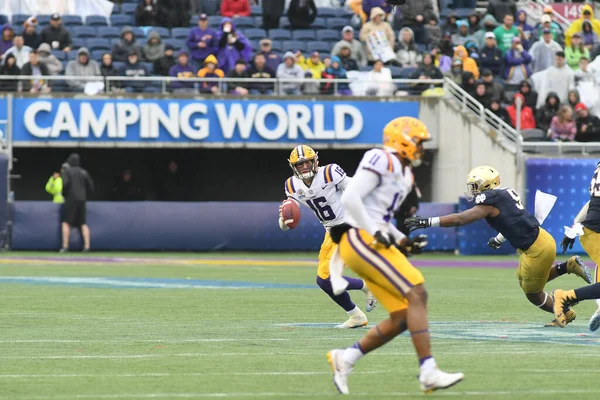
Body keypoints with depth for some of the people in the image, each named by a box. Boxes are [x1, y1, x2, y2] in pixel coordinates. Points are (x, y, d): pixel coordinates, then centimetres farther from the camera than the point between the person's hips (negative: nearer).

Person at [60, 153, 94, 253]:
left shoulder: (66, 171, -2)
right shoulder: (84, 172, 12)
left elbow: (65, 183, -17)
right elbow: (91, 186, 9)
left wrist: (64, 194, -1)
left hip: (71, 199, -5)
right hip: (82, 200, 5)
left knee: (65, 222, -2)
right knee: (83, 223, 9)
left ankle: (65, 246, -11)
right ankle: (87, 246, 0)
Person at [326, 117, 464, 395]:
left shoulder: (404, 173, 21)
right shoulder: (381, 160, -9)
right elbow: (350, 198, -18)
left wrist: (401, 240, 11)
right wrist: (376, 232, -17)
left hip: (373, 242, 10)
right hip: (361, 240, -10)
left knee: (402, 317, 3)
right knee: (417, 294, -17)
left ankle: (344, 359, 12)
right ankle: (428, 373, -20)